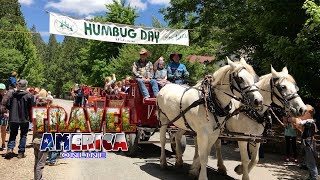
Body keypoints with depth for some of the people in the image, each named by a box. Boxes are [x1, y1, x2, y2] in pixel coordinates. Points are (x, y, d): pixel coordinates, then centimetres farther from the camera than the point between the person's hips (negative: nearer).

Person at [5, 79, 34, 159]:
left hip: (13, 118, 2)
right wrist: (30, 118, 6)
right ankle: (21, 152, 9)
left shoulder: (12, 95, -3)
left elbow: (8, 106, 0)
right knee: (23, 135, 8)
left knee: (13, 134, 16)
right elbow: (31, 107, -8)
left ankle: (10, 148, -2)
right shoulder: (29, 95, -10)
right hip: (24, 119, -2)